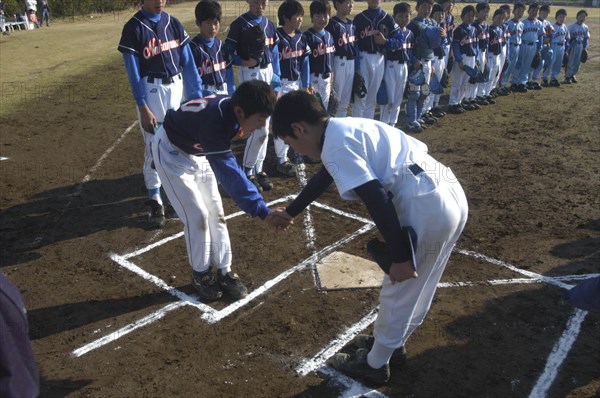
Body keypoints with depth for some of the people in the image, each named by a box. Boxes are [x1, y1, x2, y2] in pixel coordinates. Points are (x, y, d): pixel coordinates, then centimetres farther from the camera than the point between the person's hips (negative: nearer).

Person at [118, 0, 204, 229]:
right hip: (151, 91, -4)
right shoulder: (133, 28, -8)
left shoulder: (174, 24, 5)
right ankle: (155, 200, 12)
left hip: (177, 87, 5)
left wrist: (197, 95, 0)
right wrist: (143, 108, -17)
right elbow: (133, 72, -11)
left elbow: (188, 62, 5)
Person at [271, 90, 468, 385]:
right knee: (416, 285, 27)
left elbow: (377, 200, -20)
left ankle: (373, 364, 33)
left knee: (397, 292, 11)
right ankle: (391, 340, 50)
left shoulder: (335, 145, -11)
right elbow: (324, 176, 34)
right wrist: (290, 212, 47)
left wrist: (400, 257, -13)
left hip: (427, 209, -9)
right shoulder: (346, 129, 19)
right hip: (451, 195, 9)